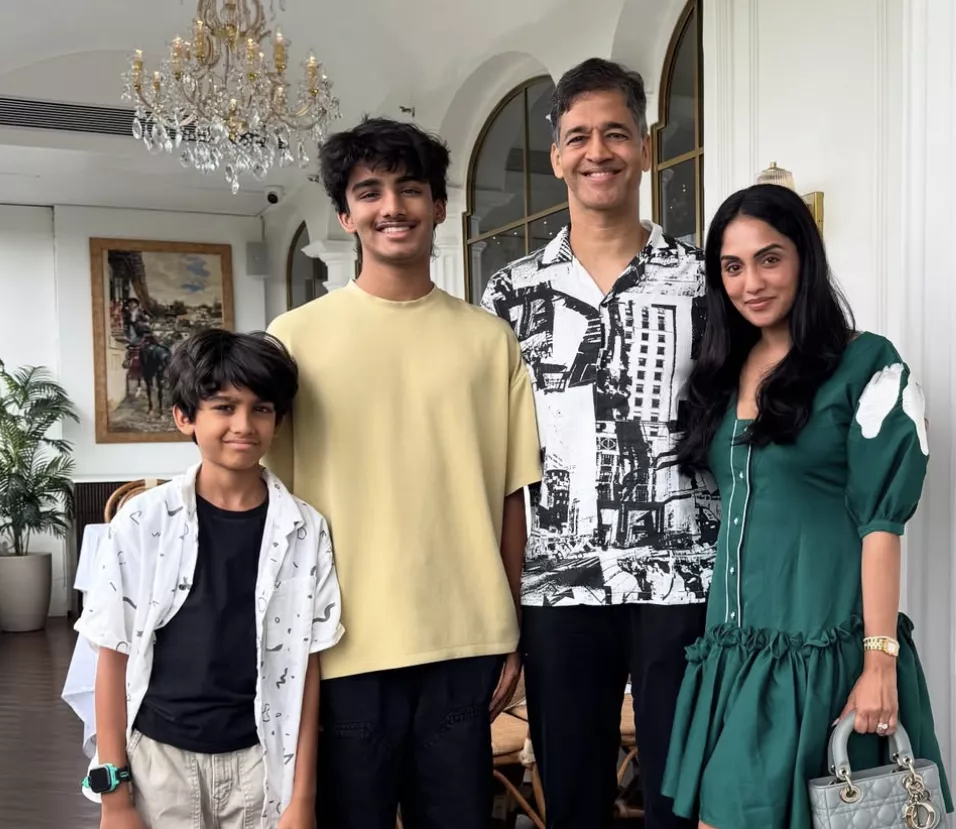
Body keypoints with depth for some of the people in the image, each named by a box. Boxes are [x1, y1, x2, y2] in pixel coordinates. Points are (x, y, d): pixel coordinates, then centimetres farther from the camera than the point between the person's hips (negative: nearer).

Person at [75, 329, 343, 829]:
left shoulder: (305, 530, -5)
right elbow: (114, 658, -2)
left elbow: (305, 667, -2)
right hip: (158, 756, 0)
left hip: (261, 760, 1)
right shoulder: (142, 522, -7)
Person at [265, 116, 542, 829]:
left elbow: (509, 497, 7)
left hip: (465, 644, 2)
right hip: (342, 645, -1)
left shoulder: (490, 339, 4)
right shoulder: (295, 337, -1)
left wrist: (513, 635, 6)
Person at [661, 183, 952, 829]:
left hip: (828, 648, -5)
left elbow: (882, 521, -11)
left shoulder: (867, 365, -6)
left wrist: (880, 664, -15)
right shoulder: (722, 374, 11)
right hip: (734, 647, 5)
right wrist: (720, 639, 10)